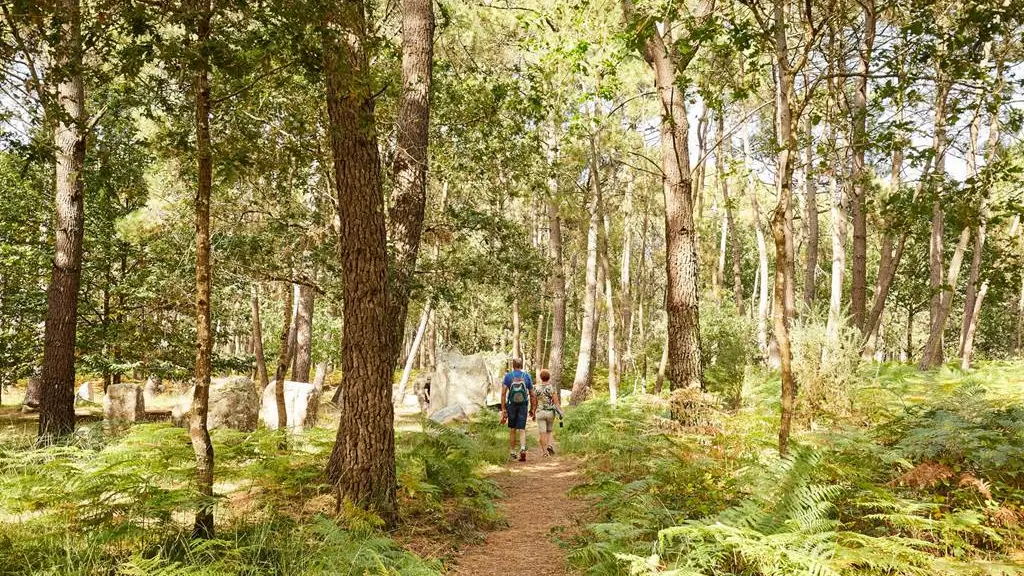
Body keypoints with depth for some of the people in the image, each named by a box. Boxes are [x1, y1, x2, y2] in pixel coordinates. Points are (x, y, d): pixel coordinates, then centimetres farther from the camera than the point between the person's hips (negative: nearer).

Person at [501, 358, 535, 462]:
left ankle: (512, 453, 20)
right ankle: (523, 449, -23)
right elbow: (532, 395, 4)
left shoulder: (508, 376, -2)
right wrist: (532, 409, 12)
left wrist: (503, 409, -7)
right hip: (523, 405, 0)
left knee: (512, 430, 13)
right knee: (522, 430, 0)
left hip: (511, 405, 0)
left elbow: (503, 393, -9)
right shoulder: (527, 376, 2)